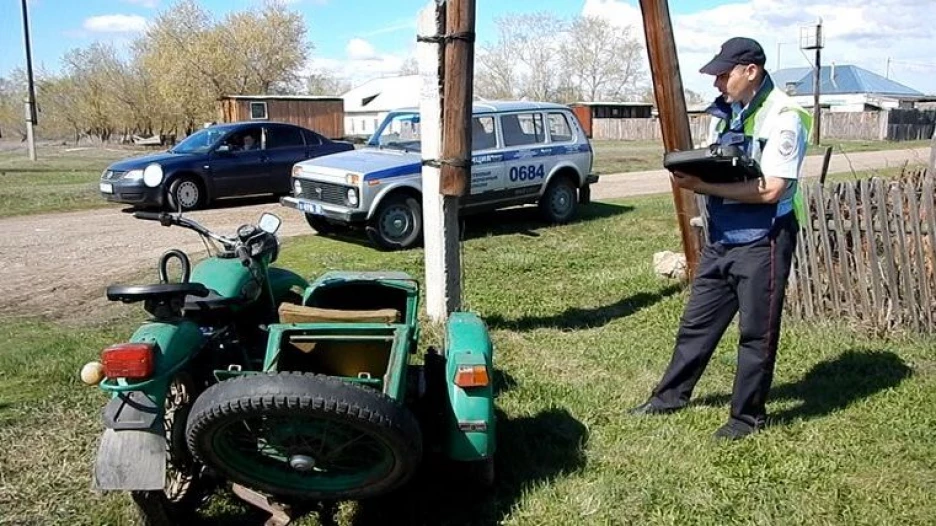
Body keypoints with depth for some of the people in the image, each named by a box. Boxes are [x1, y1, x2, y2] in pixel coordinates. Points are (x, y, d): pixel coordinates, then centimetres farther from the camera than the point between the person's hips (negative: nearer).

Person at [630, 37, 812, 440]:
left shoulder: (783, 117, -16)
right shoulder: (722, 111, 8)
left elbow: (770, 189, -22)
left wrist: (704, 186, -23)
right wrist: (691, 175, -10)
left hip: (762, 242, -7)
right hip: (720, 239, 8)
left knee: (755, 333, 6)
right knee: (697, 322, 15)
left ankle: (748, 415, 22)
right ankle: (670, 396, 29)